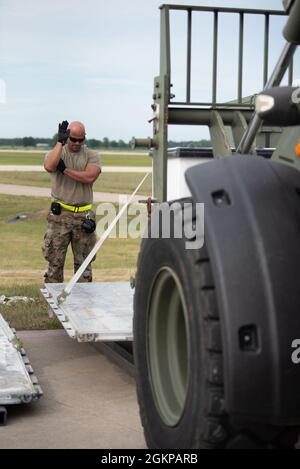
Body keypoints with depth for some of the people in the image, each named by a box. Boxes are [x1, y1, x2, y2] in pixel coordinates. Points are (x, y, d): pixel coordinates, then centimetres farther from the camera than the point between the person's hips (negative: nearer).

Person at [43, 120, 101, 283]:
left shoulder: (91, 155, 5)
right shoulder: (56, 153, 4)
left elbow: (90, 177, -14)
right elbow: (49, 166, -21)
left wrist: (65, 169, -11)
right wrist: (60, 142, -17)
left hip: (83, 215, 1)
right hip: (60, 215, -1)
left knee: (83, 262, 8)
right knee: (55, 261, 1)